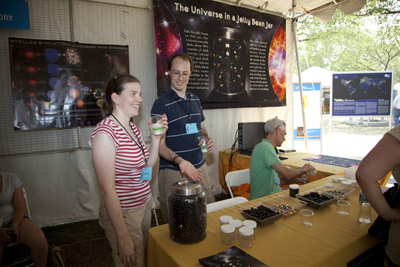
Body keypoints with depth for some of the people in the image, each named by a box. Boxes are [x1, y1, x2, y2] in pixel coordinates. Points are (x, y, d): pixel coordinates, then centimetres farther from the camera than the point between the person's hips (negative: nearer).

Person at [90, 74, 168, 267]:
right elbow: (108, 189, -23)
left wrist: (156, 137, -5)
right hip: (122, 215, -8)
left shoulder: (132, 127, 5)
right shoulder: (105, 133, -22)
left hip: (144, 206, 8)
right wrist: (123, 237, -20)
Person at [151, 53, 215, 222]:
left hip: (200, 168, 6)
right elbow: (160, 145, -14)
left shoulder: (195, 100, 10)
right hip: (173, 172, -6)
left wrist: (207, 139, -1)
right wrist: (180, 161, -31)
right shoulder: (161, 104, -10)